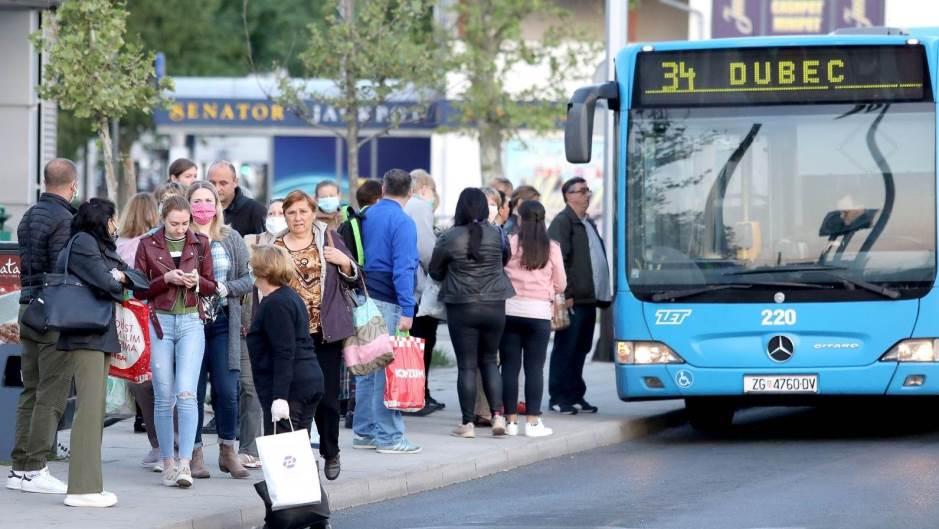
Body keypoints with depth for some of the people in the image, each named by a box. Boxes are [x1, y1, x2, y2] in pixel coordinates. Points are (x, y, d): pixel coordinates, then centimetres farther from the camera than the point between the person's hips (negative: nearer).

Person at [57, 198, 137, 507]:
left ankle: (90, 484, 12)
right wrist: (118, 280, 3)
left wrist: (118, 277, -3)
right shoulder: (83, 243, -9)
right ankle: (82, 488, -15)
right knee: (90, 407, -13)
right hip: (87, 335, -10)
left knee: (96, 409, 10)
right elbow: (105, 283, -17)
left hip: (102, 335, 10)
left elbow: (135, 279, 16)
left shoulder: (103, 247, 20)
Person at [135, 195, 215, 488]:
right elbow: (139, 289, 3)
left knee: (186, 392, -13)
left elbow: (211, 286, 12)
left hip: (191, 322, 0)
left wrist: (197, 282, -10)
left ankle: (185, 463, -16)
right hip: (160, 321, 0)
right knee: (164, 397, 2)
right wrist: (166, 279, -13)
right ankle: (168, 462, 11)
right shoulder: (148, 245, 3)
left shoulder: (200, 243, 7)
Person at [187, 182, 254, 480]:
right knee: (193, 390, 0)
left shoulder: (231, 239, 9)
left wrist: (227, 288, -9)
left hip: (223, 323, 2)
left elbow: (249, 278, 8)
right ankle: (195, 453, 9)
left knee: (227, 390, -2)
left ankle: (228, 450, 12)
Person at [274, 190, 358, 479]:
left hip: (326, 331, 0)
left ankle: (331, 453, 19)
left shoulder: (329, 238, 6)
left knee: (327, 396, 2)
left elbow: (353, 279, 10)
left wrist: (343, 261, -10)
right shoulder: (274, 246, 7)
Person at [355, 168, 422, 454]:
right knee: (388, 369, -4)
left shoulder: (366, 217, 10)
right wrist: (407, 310, -20)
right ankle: (389, 436, -2)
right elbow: (403, 268, -18)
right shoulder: (402, 222, -11)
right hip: (387, 302, -7)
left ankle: (364, 432, 19)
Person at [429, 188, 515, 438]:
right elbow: (506, 259, 10)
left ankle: (467, 423, 3)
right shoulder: (497, 234, -5)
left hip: (461, 307, -2)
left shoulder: (449, 238, -10)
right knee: (489, 361, 15)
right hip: (494, 305, 2)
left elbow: (435, 271, 1)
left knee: (467, 365, 2)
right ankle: (497, 415, 4)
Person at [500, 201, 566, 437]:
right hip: (539, 313, 0)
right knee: (534, 368, 3)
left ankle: (511, 420, 7)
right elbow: (561, 285, 6)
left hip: (510, 309, 0)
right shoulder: (552, 248, -1)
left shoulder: (509, 243, -5)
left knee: (510, 366, 5)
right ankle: (533, 422, 1)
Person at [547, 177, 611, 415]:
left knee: (580, 350, 12)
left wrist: (604, 292, 16)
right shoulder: (562, 222, -8)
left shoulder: (589, 224, 21)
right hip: (572, 299, -9)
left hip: (589, 298, 9)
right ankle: (558, 397, -1)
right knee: (565, 349, -5)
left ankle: (575, 395, 17)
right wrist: (565, 294, -19)